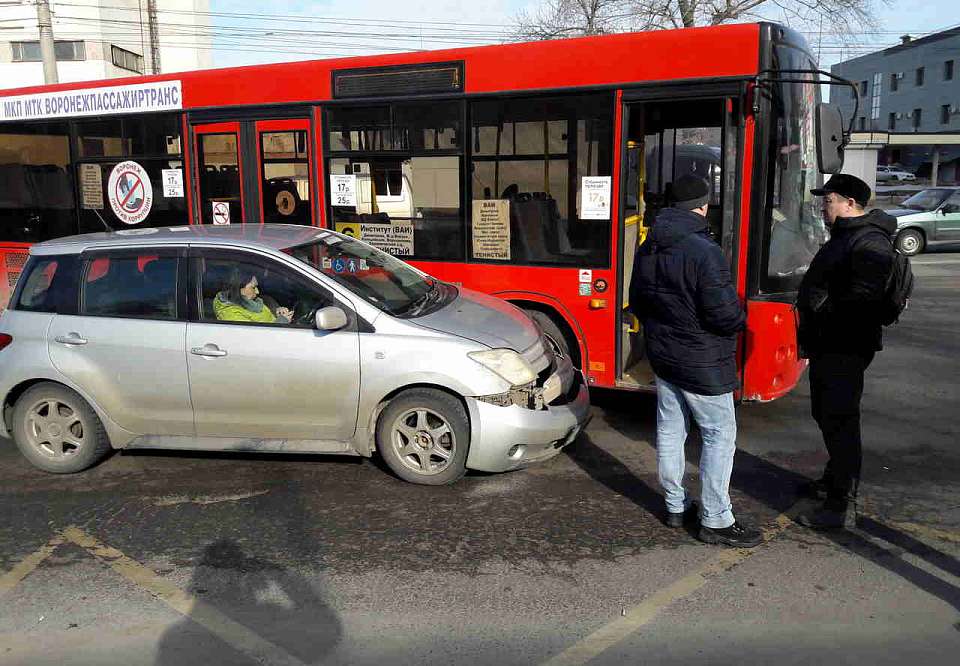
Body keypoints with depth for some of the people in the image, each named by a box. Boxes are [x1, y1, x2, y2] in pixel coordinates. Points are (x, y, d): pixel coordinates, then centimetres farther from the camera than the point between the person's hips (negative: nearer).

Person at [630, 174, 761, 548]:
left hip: (662, 356, 8)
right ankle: (715, 521, 8)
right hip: (701, 363, -8)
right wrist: (741, 318, -1)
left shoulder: (647, 249, 5)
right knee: (720, 435, 3)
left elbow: (636, 303, 14)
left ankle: (676, 507, 27)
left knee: (670, 431, 15)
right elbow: (725, 313, -23)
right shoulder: (703, 251, -22)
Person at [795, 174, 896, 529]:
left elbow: (860, 300, -28)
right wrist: (810, 335, 18)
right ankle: (835, 477, 38)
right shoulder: (844, 236, 18)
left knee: (840, 421, -6)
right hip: (827, 346, 11)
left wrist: (819, 325, -21)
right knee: (826, 415, 21)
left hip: (845, 349, -11)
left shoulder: (870, 243, -17)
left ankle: (841, 505, 1)